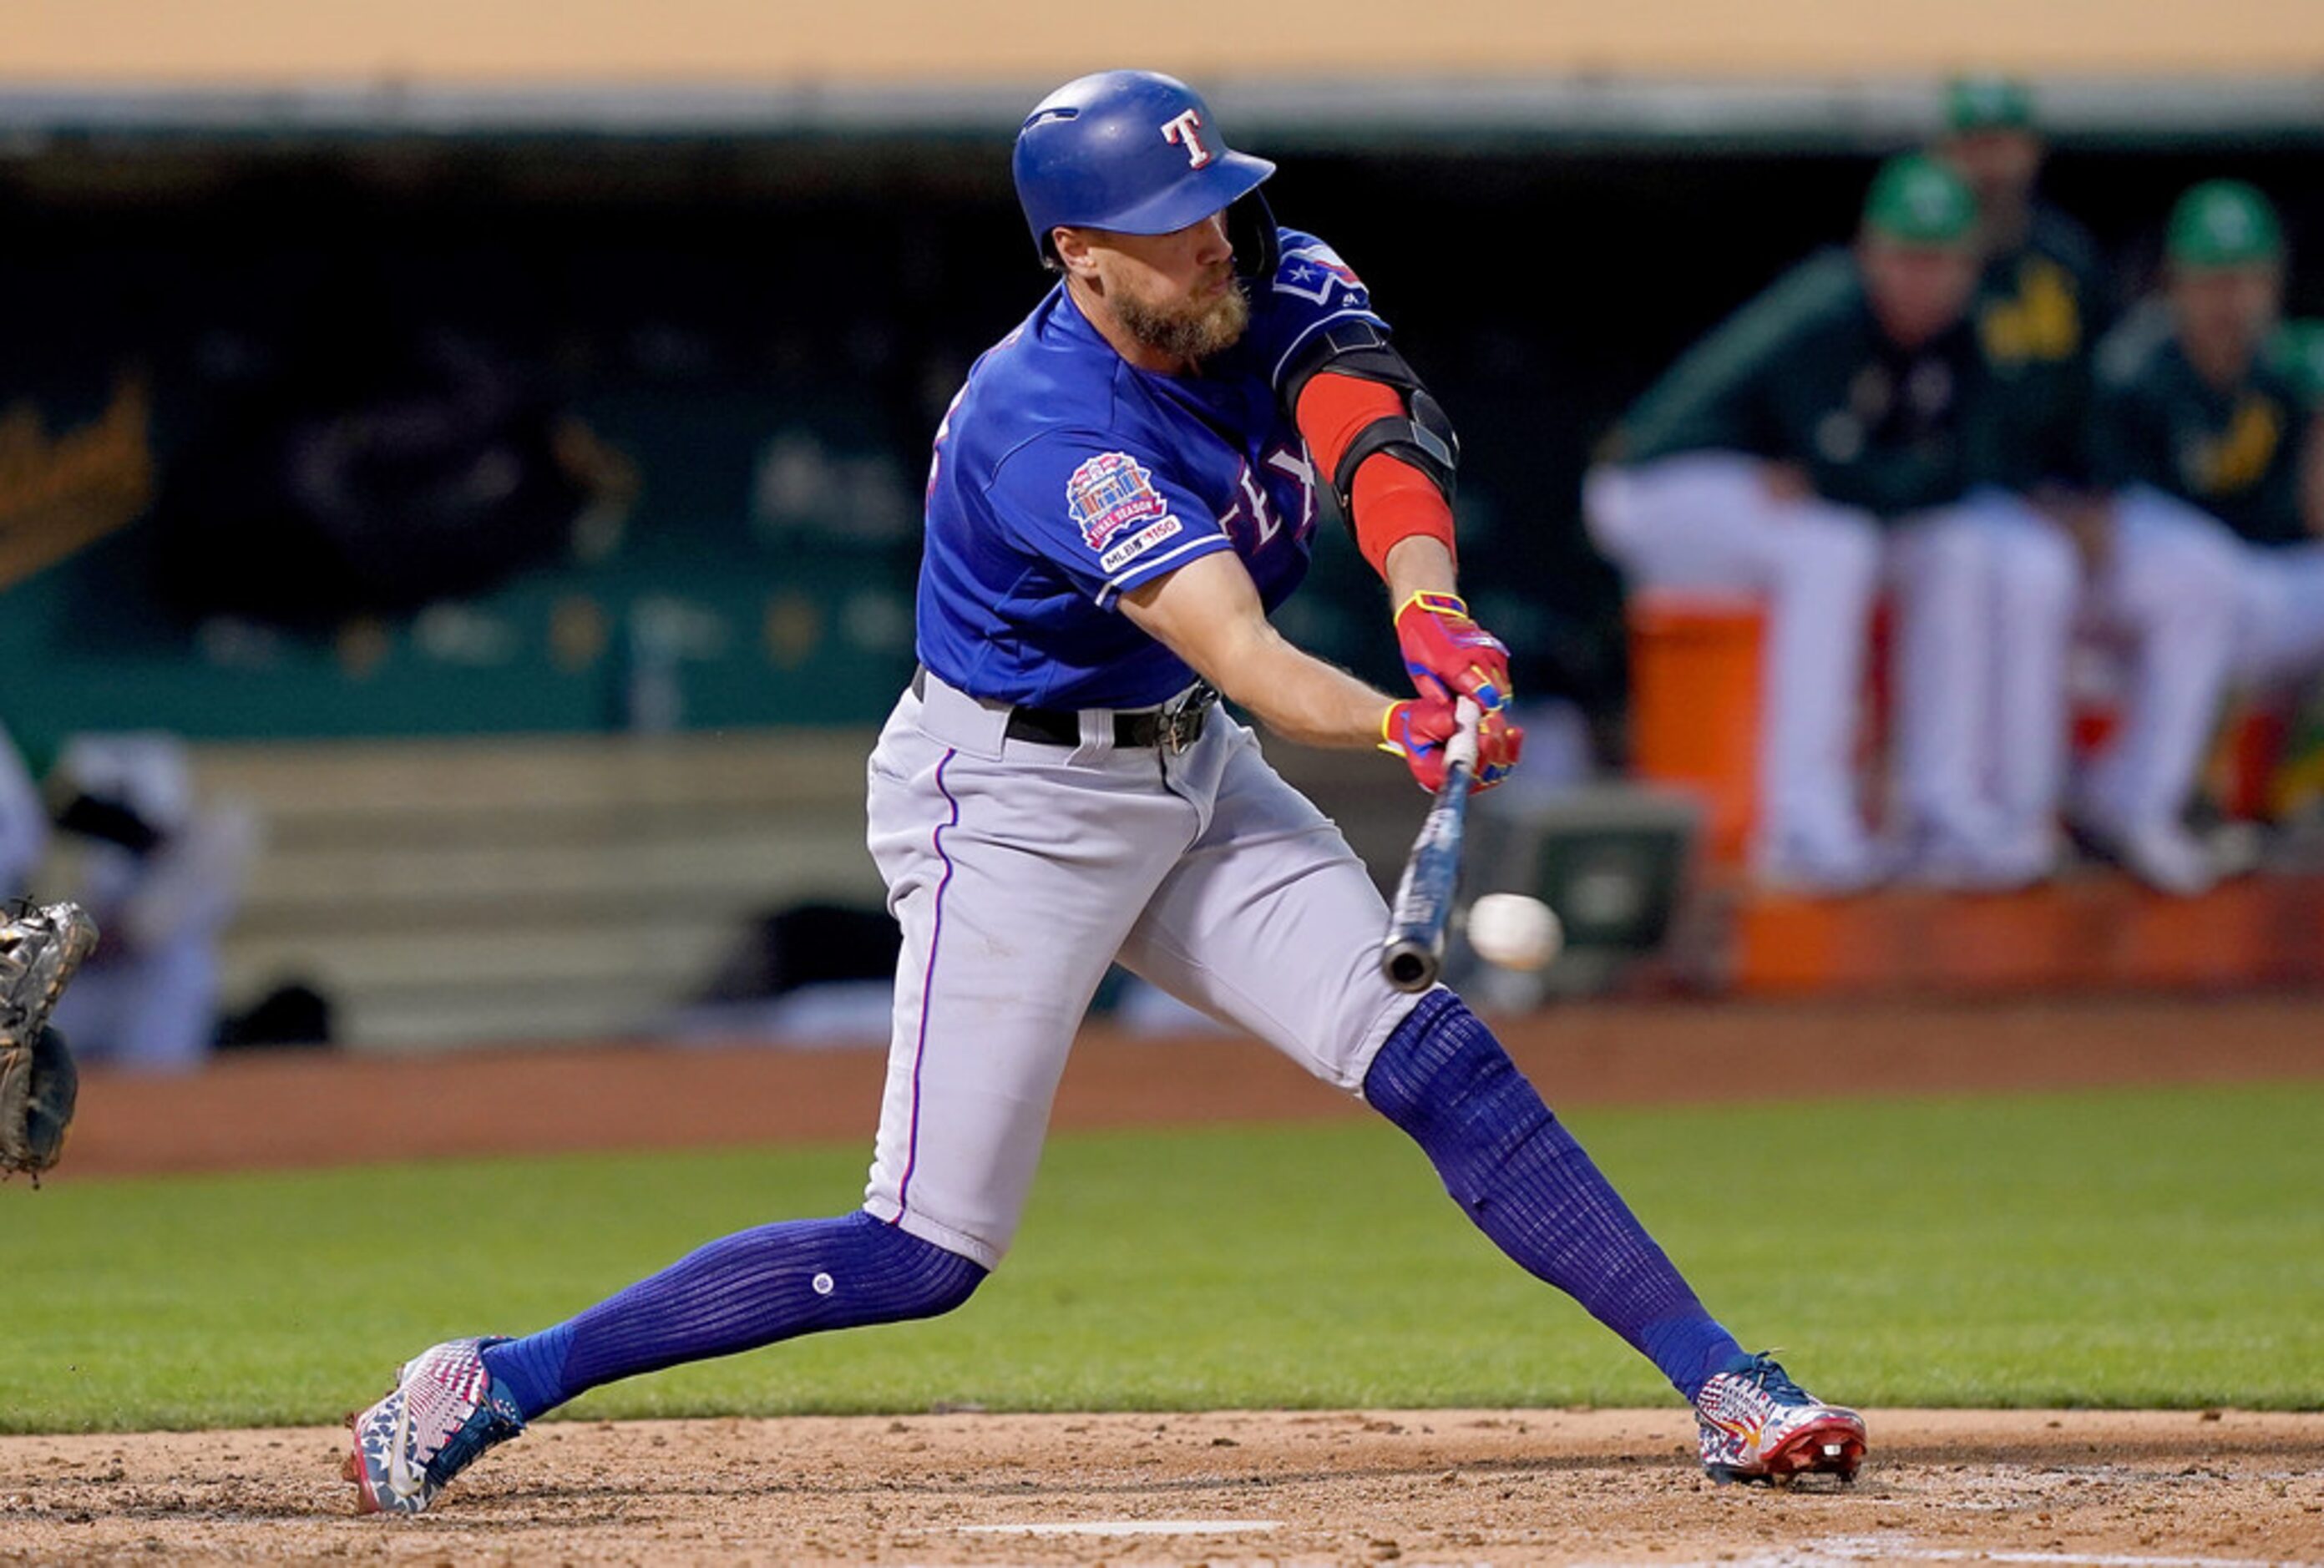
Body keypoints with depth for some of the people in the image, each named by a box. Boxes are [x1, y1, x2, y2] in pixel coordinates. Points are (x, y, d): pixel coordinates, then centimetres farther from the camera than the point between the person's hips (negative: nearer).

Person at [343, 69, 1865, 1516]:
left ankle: (1722, 1385, -4)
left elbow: (1384, 441, -25)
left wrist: (1433, 616, -45)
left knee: (1438, 1059, -7)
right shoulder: (1054, 430, -28)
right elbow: (1242, 654, -37)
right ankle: (493, 1382, -1)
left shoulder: (1281, 291, -7)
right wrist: (1399, 726, -55)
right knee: (928, 1255, -8)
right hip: (1012, 802, -7)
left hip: (1193, 778, 7)